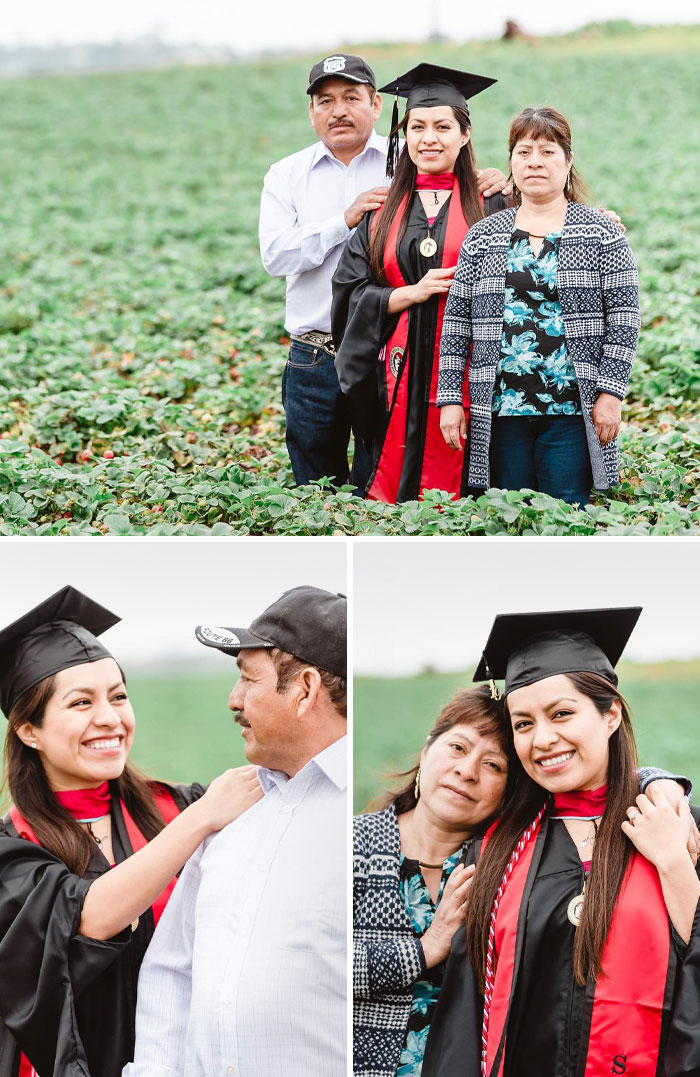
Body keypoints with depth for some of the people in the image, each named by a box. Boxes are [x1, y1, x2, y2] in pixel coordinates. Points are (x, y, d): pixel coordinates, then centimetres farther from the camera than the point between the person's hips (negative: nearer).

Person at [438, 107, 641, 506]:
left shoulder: (601, 233, 3)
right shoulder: (482, 237, 10)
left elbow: (624, 319, -1)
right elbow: (457, 322, 9)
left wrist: (610, 393, -9)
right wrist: (450, 398, 3)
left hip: (573, 410, -2)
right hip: (500, 410, 2)